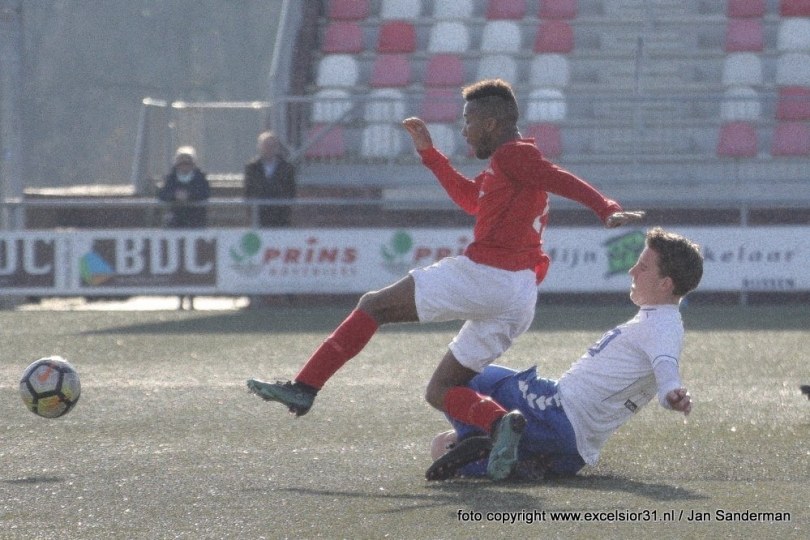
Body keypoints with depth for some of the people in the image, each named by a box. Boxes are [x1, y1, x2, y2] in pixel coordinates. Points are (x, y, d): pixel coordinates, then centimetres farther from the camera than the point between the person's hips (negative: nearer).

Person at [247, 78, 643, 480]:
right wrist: (428, 153, 39)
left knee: (375, 305, 3)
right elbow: (471, 199, 40)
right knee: (439, 393, 13)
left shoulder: (512, 156, -4)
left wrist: (607, 210, -33)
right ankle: (501, 423, -16)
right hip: (518, 304, 10)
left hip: (485, 277, -10)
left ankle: (303, 389, -2)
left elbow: (564, 181, -18)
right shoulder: (512, 163, 26)